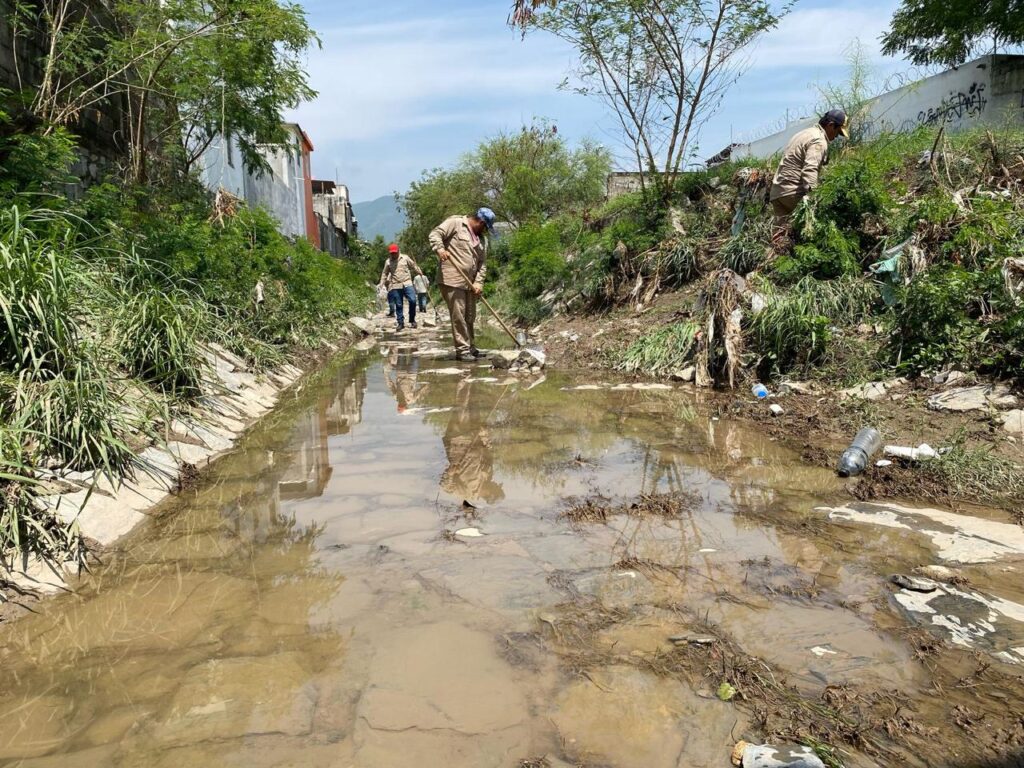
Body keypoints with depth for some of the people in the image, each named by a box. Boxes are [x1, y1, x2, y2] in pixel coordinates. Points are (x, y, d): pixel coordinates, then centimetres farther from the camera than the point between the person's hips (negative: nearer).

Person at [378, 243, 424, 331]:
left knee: (412, 300, -16)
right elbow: (384, 274, 16)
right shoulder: (388, 262, 9)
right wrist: (382, 284, 9)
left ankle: (412, 320, 0)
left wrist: (420, 273, 4)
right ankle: (401, 323, 10)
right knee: (398, 305, 2)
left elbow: (414, 266, 13)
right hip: (395, 286, 1)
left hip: (407, 284, -1)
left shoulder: (405, 258, 7)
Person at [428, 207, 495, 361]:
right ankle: (462, 350, -3)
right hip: (452, 280, -7)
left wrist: (478, 283, 2)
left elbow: (482, 264, 14)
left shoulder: (482, 239, 17)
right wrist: (439, 249, -26)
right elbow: (435, 234, -8)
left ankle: (471, 348, 24)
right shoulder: (455, 223, -3)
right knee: (458, 316, -7)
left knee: (470, 317, 13)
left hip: (469, 283, 8)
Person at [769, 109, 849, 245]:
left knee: (780, 232, 4)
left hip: (777, 190, 10)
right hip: (792, 191, -10)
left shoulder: (807, 133, 23)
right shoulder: (819, 141, -9)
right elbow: (809, 170, -24)